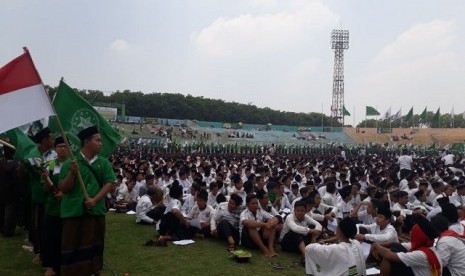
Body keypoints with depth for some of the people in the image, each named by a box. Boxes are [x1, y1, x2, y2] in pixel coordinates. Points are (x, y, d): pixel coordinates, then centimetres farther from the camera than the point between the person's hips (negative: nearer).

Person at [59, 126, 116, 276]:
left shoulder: (104, 162, 4)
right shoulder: (70, 163, -3)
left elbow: (109, 183, 0)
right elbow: (63, 189, -4)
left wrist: (95, 200, -12)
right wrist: (72, 173, -20)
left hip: (96, 210, 3)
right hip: (73, 211, -2)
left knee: (95, 243, 13)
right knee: (72, 245, 3)